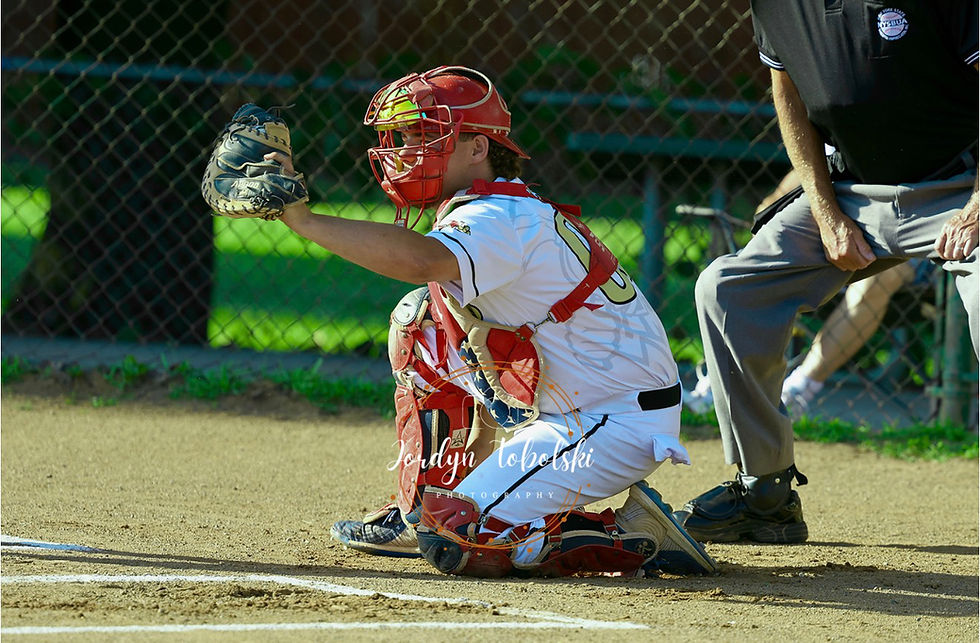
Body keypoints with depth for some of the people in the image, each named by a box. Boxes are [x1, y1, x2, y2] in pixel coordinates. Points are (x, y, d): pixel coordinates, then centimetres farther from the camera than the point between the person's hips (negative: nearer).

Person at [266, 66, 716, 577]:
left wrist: (305, 221, -40)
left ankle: (631, 538, -5)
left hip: (617, 426, -10)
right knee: (418, 321, 12)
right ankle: (423, 511, 18)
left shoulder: (501, 220, -19)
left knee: (457, 541, -18)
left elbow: (420, 260, -42)